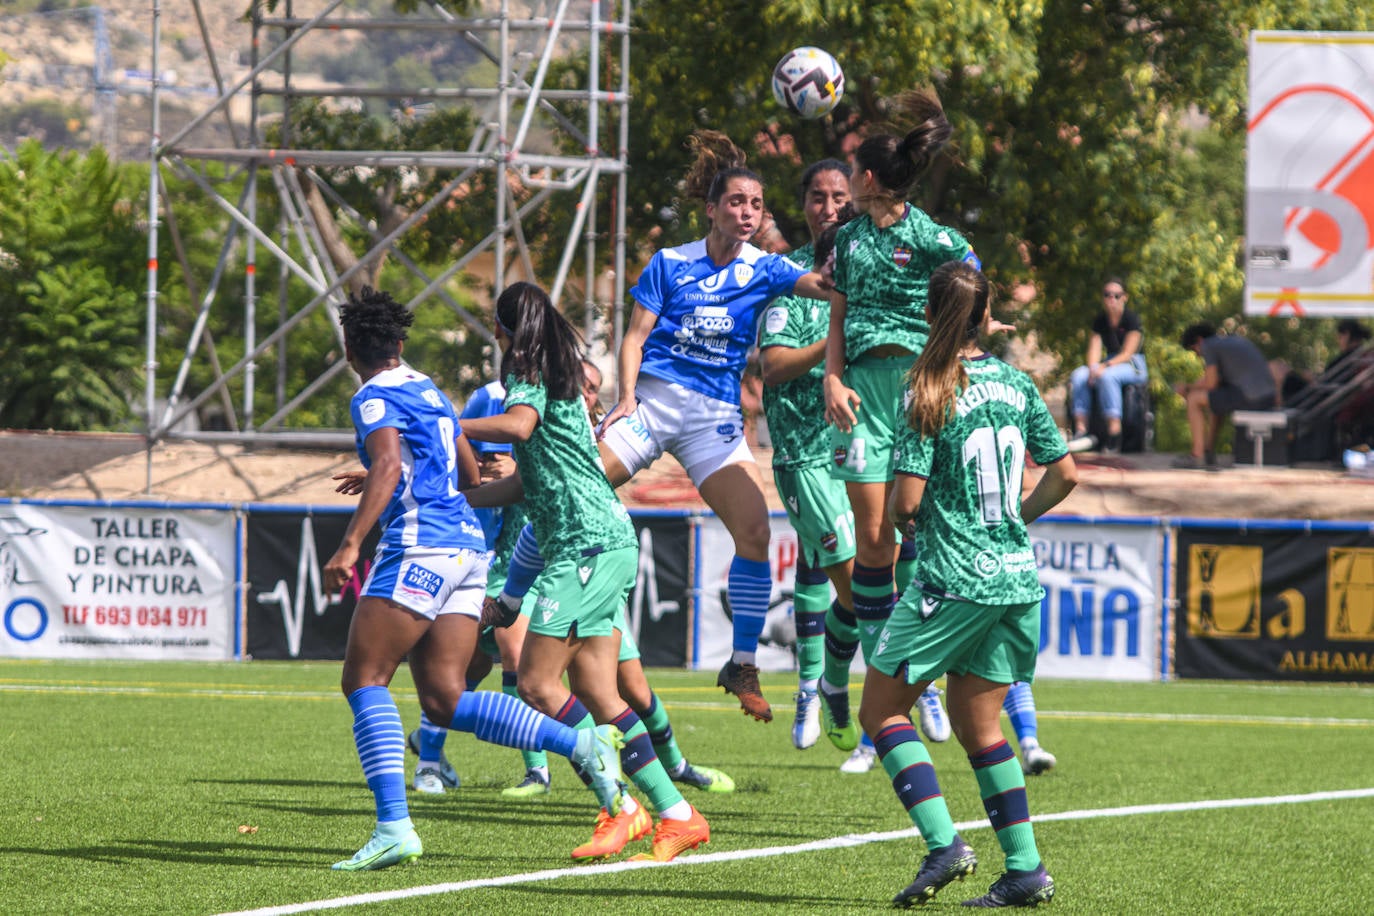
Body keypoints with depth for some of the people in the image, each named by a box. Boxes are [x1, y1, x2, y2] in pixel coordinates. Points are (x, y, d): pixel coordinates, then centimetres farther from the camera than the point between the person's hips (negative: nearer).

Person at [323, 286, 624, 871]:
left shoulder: (375, 399, -3)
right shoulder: (429, 392, 23)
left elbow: (389, 466, -21)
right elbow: (470, 474, 33)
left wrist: (350, 545, -28)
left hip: (420, 548, -8)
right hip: (467, 543, 8)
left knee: (363, 680, -6)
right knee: (445, 701, 4)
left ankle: (394, 827, -18)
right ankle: (582, 744, -8)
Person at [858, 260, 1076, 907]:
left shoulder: (932, 396, -10)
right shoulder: (1016, 384, 7)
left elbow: (906, 501, -13)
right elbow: (1064, 474, 11)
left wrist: (897, 516, 9)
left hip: (955, 580, -6)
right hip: (1018, 576, 6)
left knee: (882, 710, 3)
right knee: (977, 724, 15)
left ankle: (943, 845, -11)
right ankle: (1025, 869, 8)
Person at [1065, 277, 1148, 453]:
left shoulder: (1132, 319, -8)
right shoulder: (1100, 321, 8)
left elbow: (1128, 353, -15)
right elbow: (1094, 349, 0)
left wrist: (1106, 366, -28)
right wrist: (1093, 368, -22)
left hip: (1134, 366, -5)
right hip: (1108, 364, 6)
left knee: (1107, 376, -38)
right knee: (1078, 376, -23)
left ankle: (1114, 432, -40)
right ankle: (1081, 430, -29)